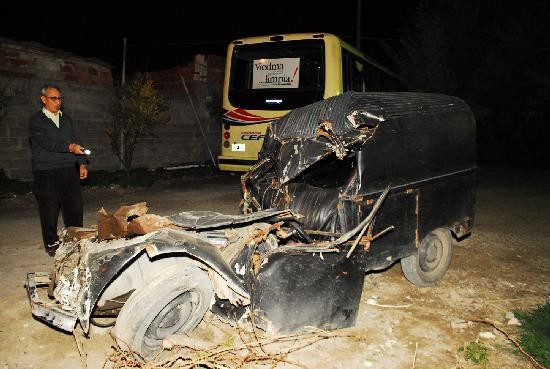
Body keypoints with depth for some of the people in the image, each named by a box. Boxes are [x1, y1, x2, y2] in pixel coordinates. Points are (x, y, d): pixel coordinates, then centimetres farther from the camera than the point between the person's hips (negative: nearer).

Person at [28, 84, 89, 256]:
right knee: (50, 210, 1)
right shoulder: (36, 121, 0)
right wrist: (69, 147, -29)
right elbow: (46, 142, -16)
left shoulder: (66, 119, 17)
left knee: (75, 207, 6)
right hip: (46, 172, -5)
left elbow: (75, 142, 15)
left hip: (69, 170, 5)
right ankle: (51, 243, 15)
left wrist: (82, 163, 5)